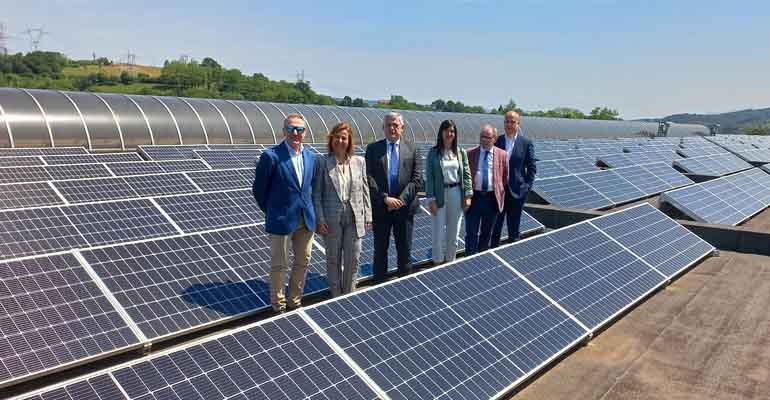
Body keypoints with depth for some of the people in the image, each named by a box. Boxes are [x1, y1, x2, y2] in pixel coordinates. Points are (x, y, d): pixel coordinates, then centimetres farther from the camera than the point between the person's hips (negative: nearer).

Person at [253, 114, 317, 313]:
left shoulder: (310, 157, 4)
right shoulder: (271, 156, -14)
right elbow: (259, 189, -6)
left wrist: (307, 209, 10)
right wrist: (272, 212, 2)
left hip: (306, 219, 6)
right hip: (281, 221, -5)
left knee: (303, 262, 15)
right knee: (279, 265, 6)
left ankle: (295, 301, 32)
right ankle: (278, 305, 24)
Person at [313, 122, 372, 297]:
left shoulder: (359, 161, 4)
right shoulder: (323, 162, -4)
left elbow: (365, 191, 7)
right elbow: (317, 194, -5)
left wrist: (368, 216, 4)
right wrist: (320, 220, -10)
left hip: (355, 218, 2)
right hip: (332, 218, -2)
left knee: (353, 259, 7)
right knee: (333, 259, 11)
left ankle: (349, 295, 25)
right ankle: (336, 296, 26)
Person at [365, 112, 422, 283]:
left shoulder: (411, 150, 5)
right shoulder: (373, 149, 2)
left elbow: (416, 179, -2)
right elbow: (369, 178, -6)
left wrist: (401, 199, -13)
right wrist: (385, 198, -16)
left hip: (404, 207, 1)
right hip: (380, 207, -1)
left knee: (405, 249, 10)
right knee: (380, 249, 10)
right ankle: (379, 283, 21)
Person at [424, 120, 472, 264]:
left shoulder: (461, 152, 5)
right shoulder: (433, 153, -3)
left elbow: (466, 174, 4)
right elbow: (429, 177, -6)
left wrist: (468, 195, -4)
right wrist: (431, 199, -11)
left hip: (456, 194, 3)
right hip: (440, 194, -2)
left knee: (453, 233, 11)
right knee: (438, 233, 2)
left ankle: (450, 261, 24)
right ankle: (438, 263, 15)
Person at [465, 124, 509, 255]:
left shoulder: (502, 155, 3)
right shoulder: (470, 154, 1)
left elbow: (505, 177, 8)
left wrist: (500, 195, 4)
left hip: (492, 198, 1)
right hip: (474, 197, -1)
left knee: (486, 233, 13)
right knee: (471, 233, 2)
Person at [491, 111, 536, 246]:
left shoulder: (526, 143, 0)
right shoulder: (497, 141, 2)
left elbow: (531, 167, 1)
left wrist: (527, 186, -7)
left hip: (516, 191, -1)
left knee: (514, 227, 9)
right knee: (495, 226, 7)